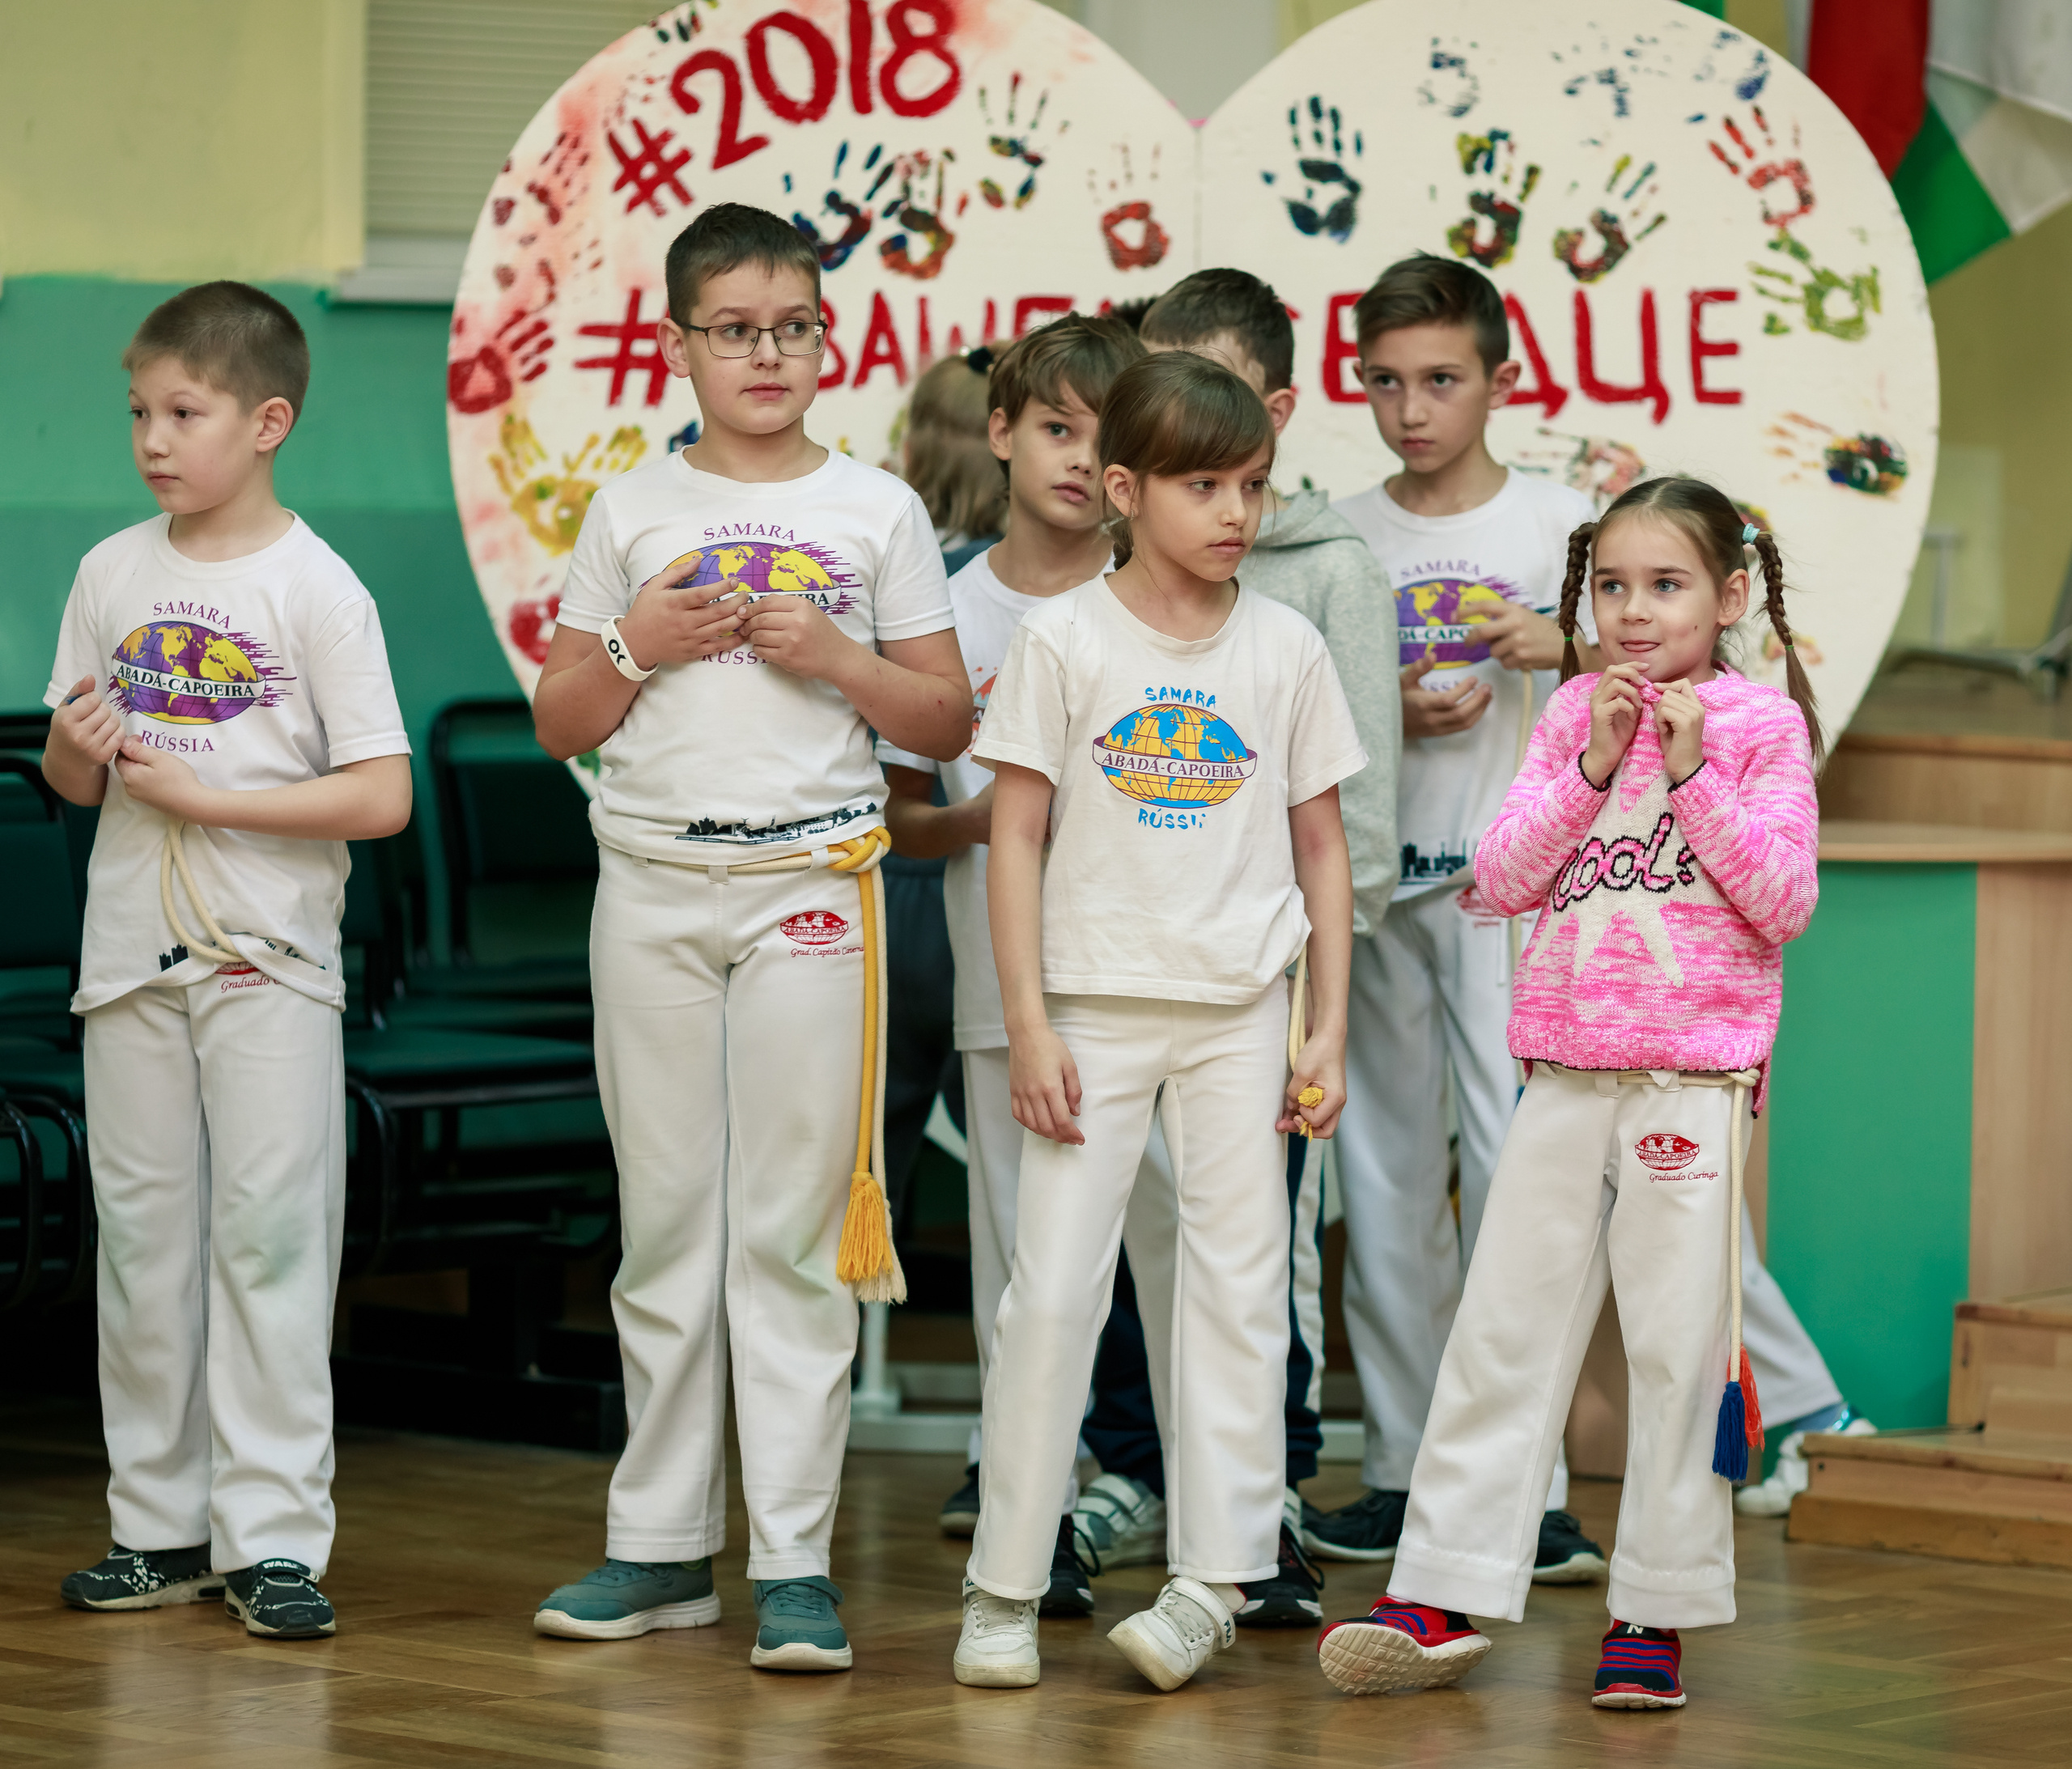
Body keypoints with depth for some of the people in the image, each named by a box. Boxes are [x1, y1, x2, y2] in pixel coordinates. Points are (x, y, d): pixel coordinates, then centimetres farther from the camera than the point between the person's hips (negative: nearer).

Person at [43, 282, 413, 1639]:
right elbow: (72, 777, 15)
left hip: (270, 961, -5)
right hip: (133, 954, 5)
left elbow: (383, 798, -12)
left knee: (270, 1230, -7)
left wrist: (202, 795, -15)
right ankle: (161, 1525, 15)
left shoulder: (315, 589, -6)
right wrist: (75, 749, -9)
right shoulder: (113, 574, 8)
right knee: (142, 1232, 7)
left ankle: (274, 1536, -4)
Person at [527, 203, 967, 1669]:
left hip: (812, 881, -2)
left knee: (794, 1223, -4)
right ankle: (663, 1546, 13)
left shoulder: (879, 513, 6)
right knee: (665, 1216, 6)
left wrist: (833, 656, -9)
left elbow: (947, 722, 6)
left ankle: (796, 1560, -2)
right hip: (654, 884, 2)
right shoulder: (633, 513, 9)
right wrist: (638, 647, -7)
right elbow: (559, 723, 10)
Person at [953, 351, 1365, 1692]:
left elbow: (1323, 851, 8)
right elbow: (1017, 839, -2)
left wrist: (1329, 1030, 2)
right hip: (1097, 1005, -2)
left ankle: (1215, 1581, 7)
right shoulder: (1065, 639, -2)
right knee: (1051, 1288, -2)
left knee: (1239, 1286, 2)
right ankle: (1006, 1587, 5)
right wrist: (1029, 1025, -8)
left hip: (1241, 1013, 2)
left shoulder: (1286, 648, 4)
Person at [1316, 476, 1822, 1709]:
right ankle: (1445, 1597, 8)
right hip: (1567, 1069, 4)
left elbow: (1784, 904, -8)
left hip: (1694, 1076, -4)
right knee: (1504, 1329, 4)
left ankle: (1657, 1613, 9)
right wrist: (1593, 767, -8)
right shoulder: (1576, 714, 10)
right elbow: (1503, 881, 3)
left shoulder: (1761, 726, -1)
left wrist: (1692, 774, -14)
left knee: (1679, 1346, 0)